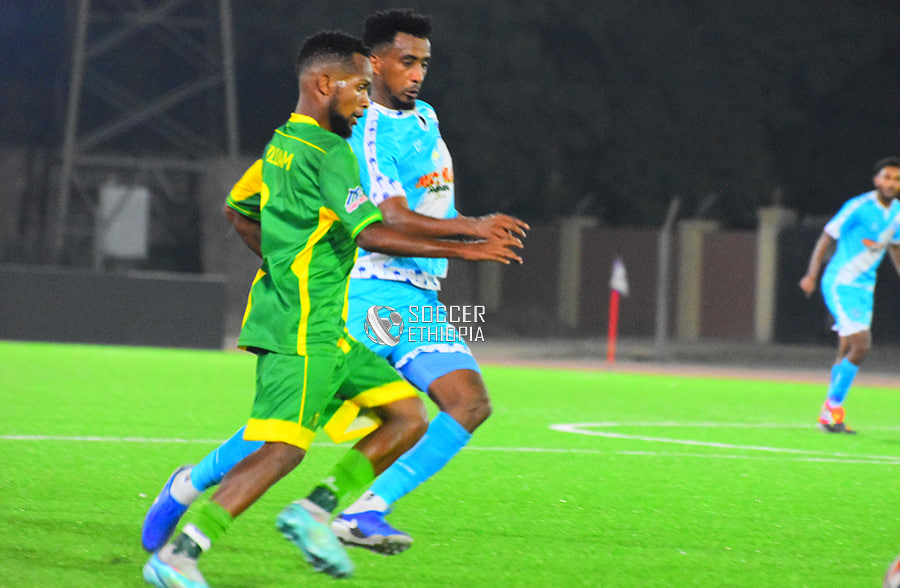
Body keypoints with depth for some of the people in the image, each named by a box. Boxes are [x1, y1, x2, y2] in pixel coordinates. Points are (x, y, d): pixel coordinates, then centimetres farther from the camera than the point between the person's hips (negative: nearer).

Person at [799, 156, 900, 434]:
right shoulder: (858, 207, -16)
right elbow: (827, 238, -12)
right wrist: (812, 274, -18)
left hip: (864, 288, 7)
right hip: (840, 283, -7)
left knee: (847, 352, 9)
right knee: (861, 346, -17)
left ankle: (830, 415, 17)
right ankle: (833, 408, -6)